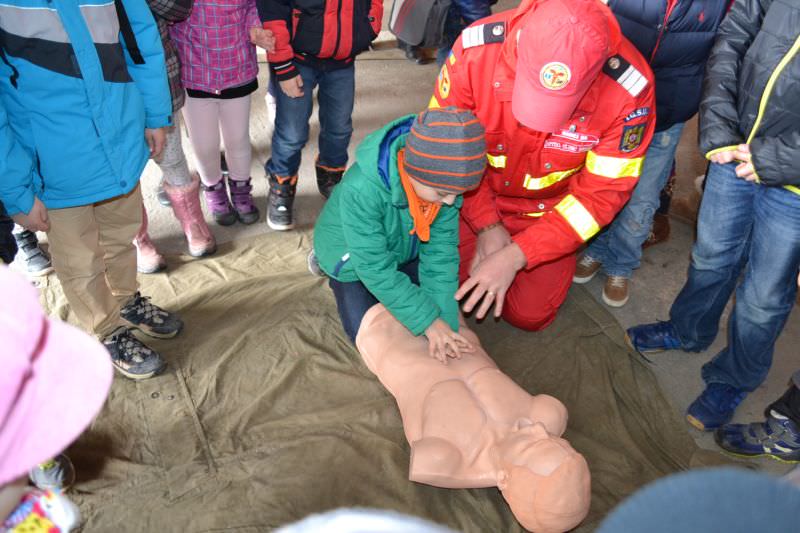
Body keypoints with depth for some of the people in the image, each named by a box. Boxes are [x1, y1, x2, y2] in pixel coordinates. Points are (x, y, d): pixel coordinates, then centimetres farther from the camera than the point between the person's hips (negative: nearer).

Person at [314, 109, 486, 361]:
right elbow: (375, 269, -36)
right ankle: (330, 270, 20)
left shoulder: (443, 181, -28)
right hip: (353, 257, -4)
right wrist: (428, 320, -35)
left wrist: (443, 320, -30)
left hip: (404, 251, 4)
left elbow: (440, 252, -23)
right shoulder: (361, 191, -43)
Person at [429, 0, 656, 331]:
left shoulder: (629, 88, -32)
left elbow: (603, 192, -21)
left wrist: (516, 256, -25)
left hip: (549, 211, 0)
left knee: (528, 315, 4)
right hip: (476, 196, 1)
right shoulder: (475, 49, -31)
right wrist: (487, 226, -17)